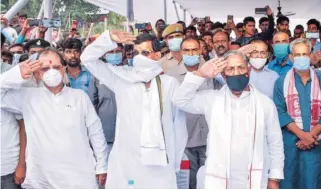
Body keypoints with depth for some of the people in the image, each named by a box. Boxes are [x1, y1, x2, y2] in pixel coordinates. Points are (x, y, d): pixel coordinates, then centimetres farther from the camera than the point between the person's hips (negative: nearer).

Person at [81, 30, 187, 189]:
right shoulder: (121, 78, 3)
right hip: (124, 164, 1)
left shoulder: (170, 83, 0)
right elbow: (88, 58, 3)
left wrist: (176, 161, 10)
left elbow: (179, 124, 6)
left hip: (159, 165, 0)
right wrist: (110, 38, -11)